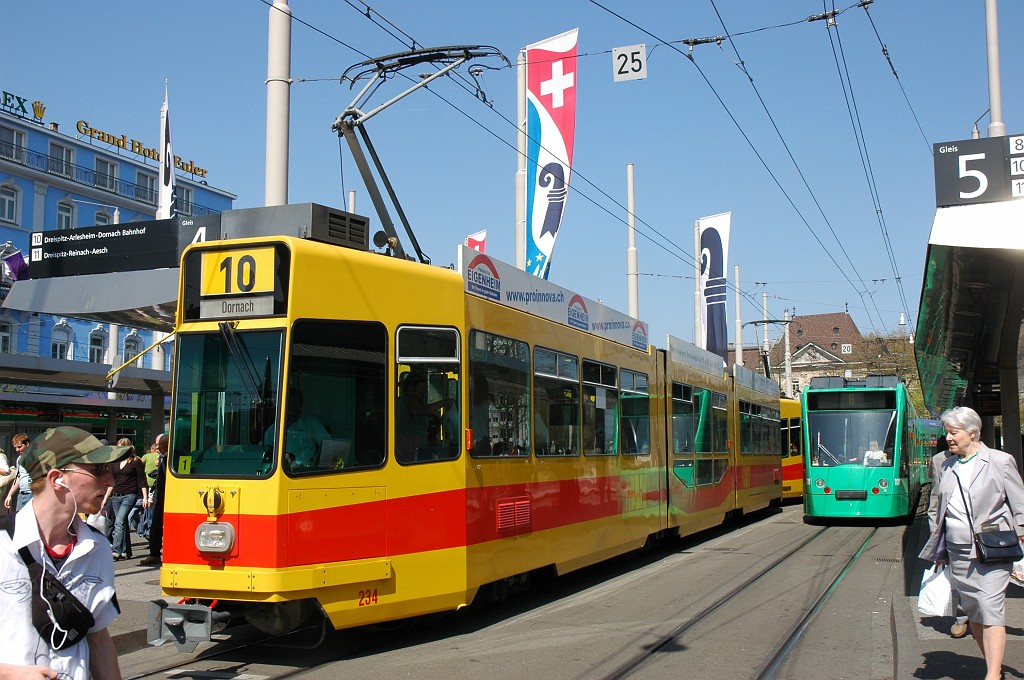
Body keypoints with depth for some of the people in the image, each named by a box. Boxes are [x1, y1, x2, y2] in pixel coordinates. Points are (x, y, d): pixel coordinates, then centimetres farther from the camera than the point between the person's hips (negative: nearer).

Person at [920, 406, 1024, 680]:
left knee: (991, 611, -12)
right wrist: (939, 551, 19)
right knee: (973, 613, 8)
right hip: (958, 551, 5)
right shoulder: (947, 466, 12)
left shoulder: (1001, 462, -2)